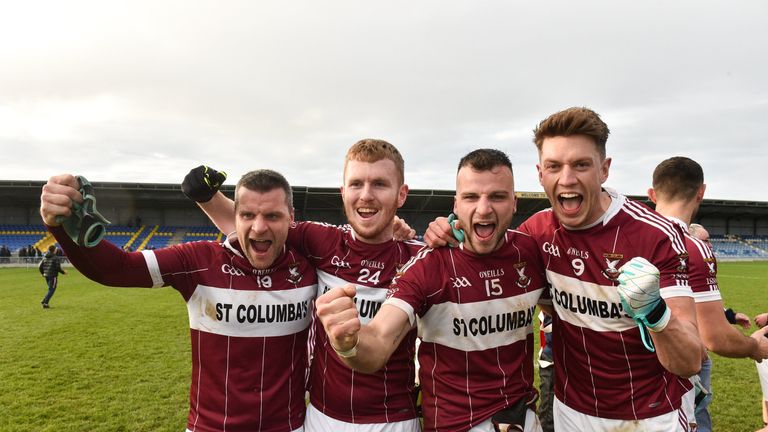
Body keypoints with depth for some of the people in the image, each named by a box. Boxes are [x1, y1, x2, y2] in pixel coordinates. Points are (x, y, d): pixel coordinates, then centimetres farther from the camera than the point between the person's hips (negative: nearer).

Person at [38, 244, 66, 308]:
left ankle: (44, 300, 11)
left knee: (51, 289, 20)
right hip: (53, 276, -7)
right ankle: (45, 303, -6)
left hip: (46, 276, 7)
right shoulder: (56, 258, -13)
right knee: (51, 290, 0)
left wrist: (42, 273, 25)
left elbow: (40, 266, 11)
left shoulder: (45, 257, 9)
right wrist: (64, 272, 1)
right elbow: (58, 268, -16)